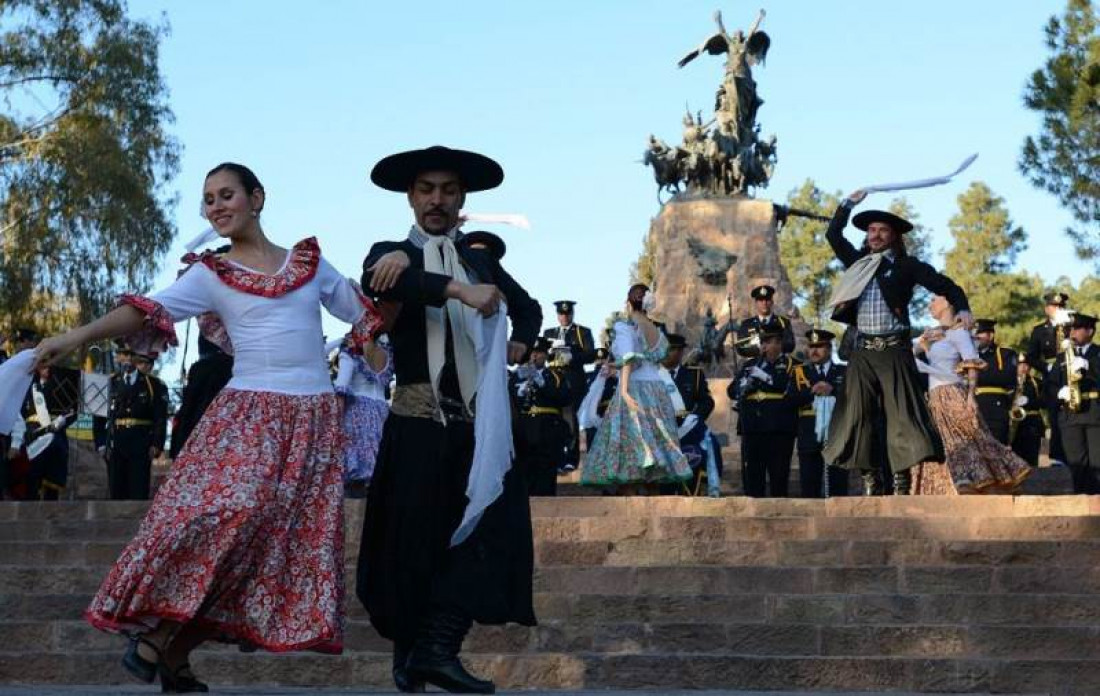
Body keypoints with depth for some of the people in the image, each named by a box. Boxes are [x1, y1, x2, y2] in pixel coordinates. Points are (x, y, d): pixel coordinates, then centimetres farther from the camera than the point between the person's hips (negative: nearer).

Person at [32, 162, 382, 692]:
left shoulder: (310, 261, 13)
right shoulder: (210, 275, 5)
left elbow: (367, 315, 20)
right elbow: (148, 310, -11)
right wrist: (79, 335, -25)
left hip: (312, 420, 3)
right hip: (248, 413, -3)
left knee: (287, 536, -7)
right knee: (231, 511, -27)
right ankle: (154, 637, -16)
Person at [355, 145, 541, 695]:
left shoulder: (482, 262, 17)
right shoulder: (393, 254, 4)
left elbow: (528, 306, 35)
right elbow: (376, 280, -22)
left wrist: (520, 342, 12)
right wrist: (461, 291, -33)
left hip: (478, 422, 3)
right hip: (418, 422, -3)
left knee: (492, 525, -13)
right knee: (413, 540, -1)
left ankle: (440, 647, -15)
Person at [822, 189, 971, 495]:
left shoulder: (907, 266, 5)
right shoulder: (858, 263, 16)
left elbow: (945, 285, 5)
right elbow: (833, 235, 26)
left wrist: (962, 309, -11)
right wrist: (848, 204, 22)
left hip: (895, 350, -4)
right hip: (863, 352, 4)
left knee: (901, 413, -7)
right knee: (859, 414, -2)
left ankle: (902, 482, -7)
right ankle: (870, 480, 2)